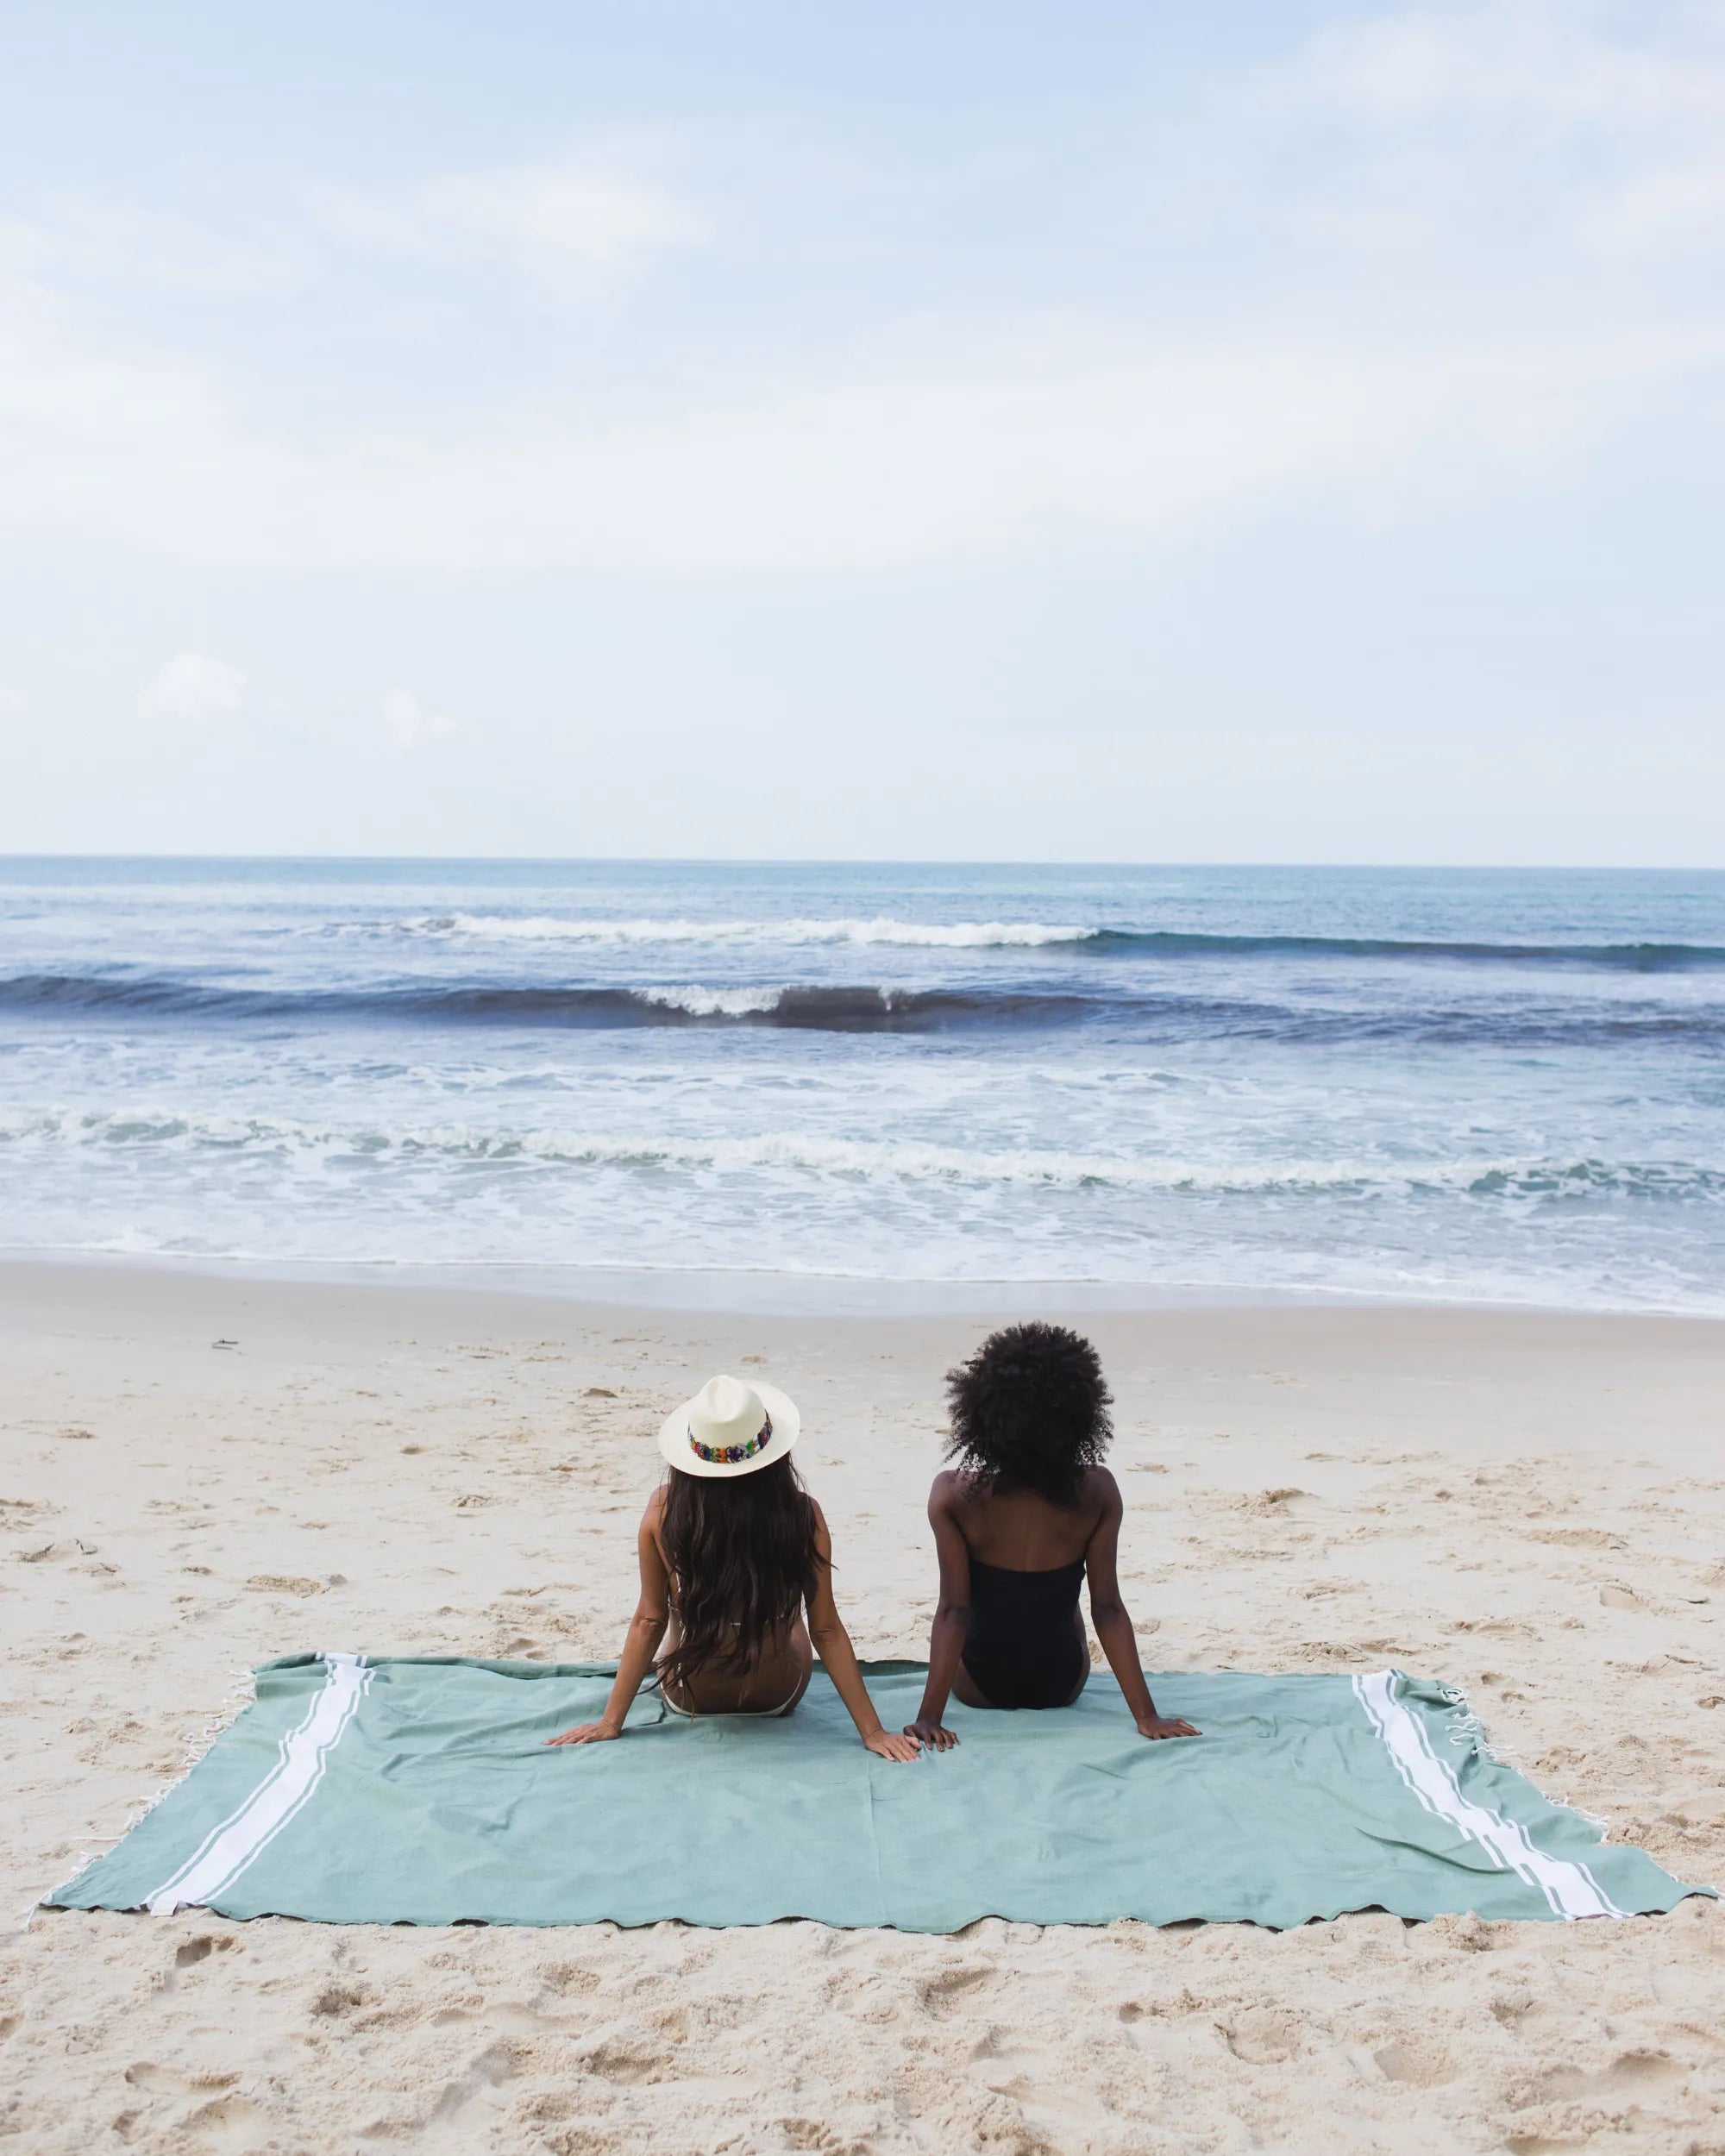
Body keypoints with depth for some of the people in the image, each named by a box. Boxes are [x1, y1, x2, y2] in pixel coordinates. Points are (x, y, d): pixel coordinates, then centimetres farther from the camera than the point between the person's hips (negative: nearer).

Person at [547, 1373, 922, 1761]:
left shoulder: (663, 1510, -24)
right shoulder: (801, 1516, -25)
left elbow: (649, 1620, -16)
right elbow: (825, 1630, -20)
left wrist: (610, 1721, -5)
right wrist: (872, 1731, -11)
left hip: (687, 1697, 0)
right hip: (777, 1697, 0)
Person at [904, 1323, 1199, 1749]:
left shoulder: (953, 1495, -25)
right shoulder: (1097, 1493, -22)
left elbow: (954, 1610, -24)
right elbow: (1107, 1608, -20)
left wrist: (929, 1716, -19)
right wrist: (1146, 1715, -13)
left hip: (979, 1689, -1)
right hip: (1062, 1687, 1)